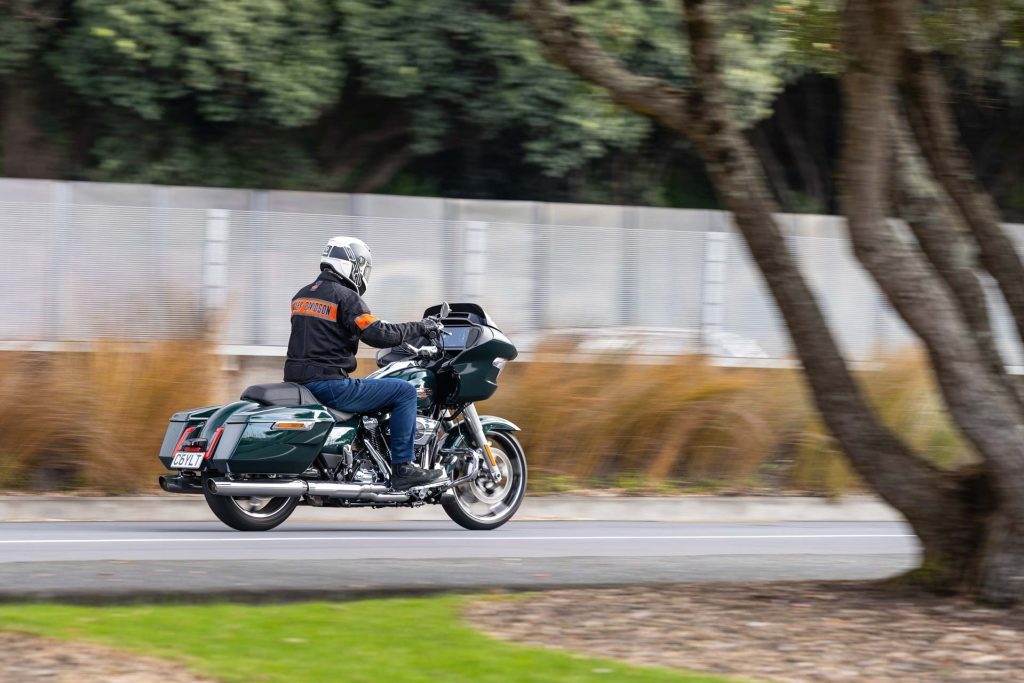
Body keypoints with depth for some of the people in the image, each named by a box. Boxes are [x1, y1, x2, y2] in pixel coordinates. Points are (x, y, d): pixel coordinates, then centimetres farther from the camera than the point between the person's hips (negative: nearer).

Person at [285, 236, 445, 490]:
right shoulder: (345, 297, -9)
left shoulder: (301, 295, 17)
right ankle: (402, 468, -7)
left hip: (297, 381, 9)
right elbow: (378, 334, -18)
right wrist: (419, 328, -5)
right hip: (329, 384, -9)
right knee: (405, 392, -3)